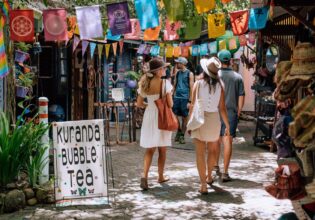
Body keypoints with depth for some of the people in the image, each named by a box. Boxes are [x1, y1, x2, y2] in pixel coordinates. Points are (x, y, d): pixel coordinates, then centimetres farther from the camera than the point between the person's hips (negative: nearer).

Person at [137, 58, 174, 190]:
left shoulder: (145, 84, 1)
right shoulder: (165, 83, -12)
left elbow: (139, 104, 4)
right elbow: (170, 104, -13)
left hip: (149, 116, 3)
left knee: (149, 149, 8)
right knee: (162, 149, 11)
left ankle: (144, 176, -9)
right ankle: (161, 176, 22)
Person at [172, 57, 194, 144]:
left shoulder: (189, 74, -3)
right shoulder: (177, 73, 11)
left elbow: (191, 88, -5)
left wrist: (189, 101, -10)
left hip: (185, 98, -4)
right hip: (176, 97, 4)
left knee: (184, 117, 3)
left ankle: (182, 135, 12)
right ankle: (179, 130, 23)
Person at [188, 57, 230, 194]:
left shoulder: (198, 84, -9)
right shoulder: (219, 86, -5)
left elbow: (193, 105, -10)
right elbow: (222, 108, -4)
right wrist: (227, 125, 4)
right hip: (214, 119, 2)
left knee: (200, 153, 2)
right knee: (212, 151, 23)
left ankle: (203, 185, -2)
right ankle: (209, 177, 41)